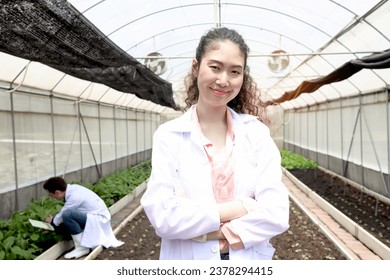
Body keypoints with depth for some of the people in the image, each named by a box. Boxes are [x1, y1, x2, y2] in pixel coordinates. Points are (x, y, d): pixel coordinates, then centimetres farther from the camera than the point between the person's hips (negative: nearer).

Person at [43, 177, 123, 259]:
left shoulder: (74, 197, -24)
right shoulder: (72, 188, -1)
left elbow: (62, 214, -8)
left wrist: (52, 221, 11)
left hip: (99, 219, -10)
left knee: (67, 215, -27)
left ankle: (81, 248, -15)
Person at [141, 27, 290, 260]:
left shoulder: (257, 133, -6)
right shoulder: (169, 136, -10)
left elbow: (276, 214, -14)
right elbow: (162, 216, -19)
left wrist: (204, 232, -19)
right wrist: (238, 207, -17)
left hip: (250, 260, 2)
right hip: (187, 264, -1)